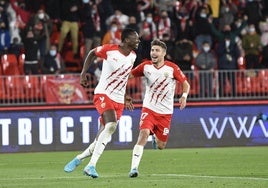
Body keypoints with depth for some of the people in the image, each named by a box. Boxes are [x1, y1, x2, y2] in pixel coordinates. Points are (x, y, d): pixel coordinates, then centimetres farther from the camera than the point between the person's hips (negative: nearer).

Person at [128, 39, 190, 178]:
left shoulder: (172, 68, -7)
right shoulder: (145, 66, -2)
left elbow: (186, 84, 0)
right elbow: (129, 75, 9)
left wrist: (184, 96, -18)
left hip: (165, 112, 0)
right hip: (149, 108, 0)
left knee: (161, 146, 6)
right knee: (144, 133, -26)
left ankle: (156, 137, 46)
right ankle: (134, 168, -27)